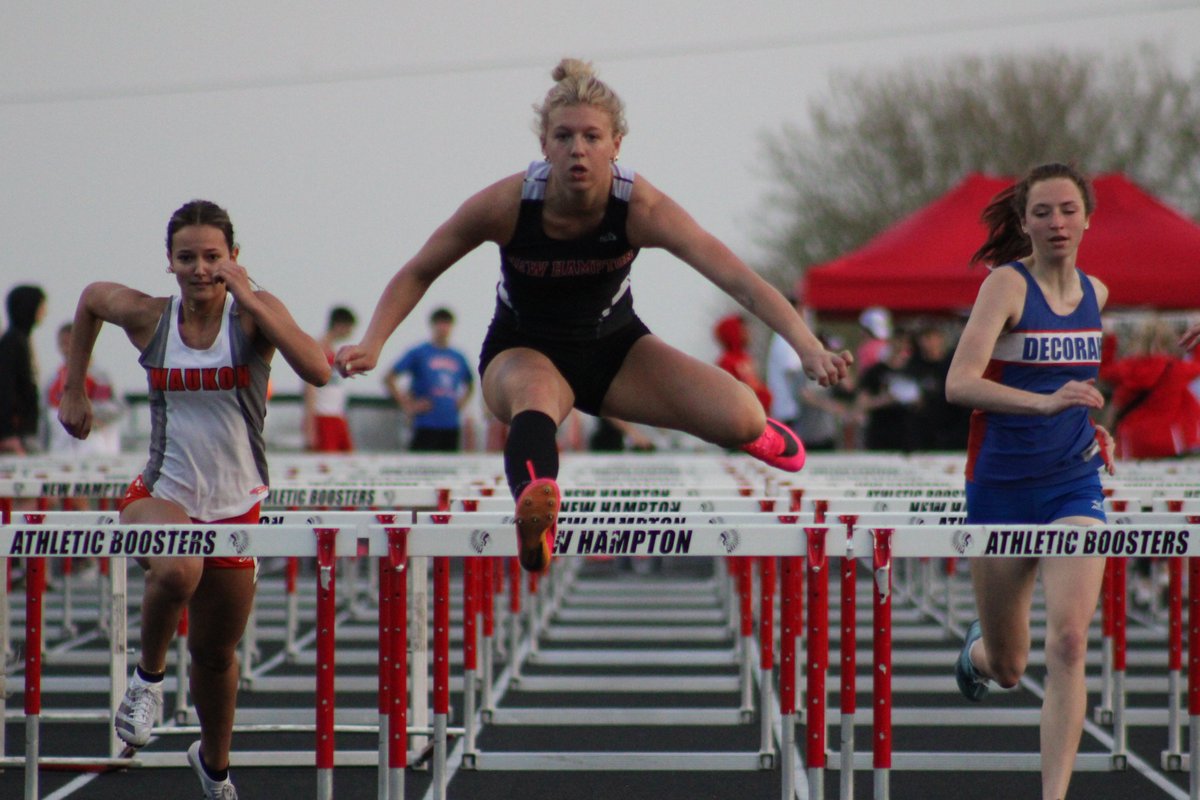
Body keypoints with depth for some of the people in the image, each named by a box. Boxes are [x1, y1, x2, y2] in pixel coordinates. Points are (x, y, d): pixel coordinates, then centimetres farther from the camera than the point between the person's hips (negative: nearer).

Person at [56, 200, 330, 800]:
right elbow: (90, 298, 17)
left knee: (217, 653, 14)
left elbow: (317, 371, -28)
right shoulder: (148, 317, -6)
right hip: (162, 493, -1)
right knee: (178, 569, -37)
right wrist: (74, 389, 18)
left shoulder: (254, 313, -11)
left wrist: (249, 299, -28)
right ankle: (148, 675, -8)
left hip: (235, 506, 1)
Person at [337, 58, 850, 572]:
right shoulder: (509, 203, -24)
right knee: (535, 396, -40)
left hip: (613, 345, 2)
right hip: (523, 350, -2)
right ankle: (533, 512, -73)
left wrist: (809, 349, -46)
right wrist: (371, 346, -25)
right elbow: (418, 274, -11)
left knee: (741, 419, -18)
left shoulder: (641, 207, -26)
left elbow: (740, 280, -33)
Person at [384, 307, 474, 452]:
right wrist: (408, 406, -6)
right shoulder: (418, 353, 0)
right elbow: (389, 379, -2)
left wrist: (461, 402, 13)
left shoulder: (459, 358, 14)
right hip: (426, 426, -5)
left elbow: (470, 385, 32)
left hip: (452, 426, 5)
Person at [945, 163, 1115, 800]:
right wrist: (1046, 401, -39)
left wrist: (1089, 425, 10)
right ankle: (978, 649, 50)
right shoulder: (1007, 283, -13)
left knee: (1068, 642, -18)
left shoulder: (1095, 293, 5)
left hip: (1074, 485, 3)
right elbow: (959, 383, -26)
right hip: (1003, 487, -3)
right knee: (1006, 668, 11)